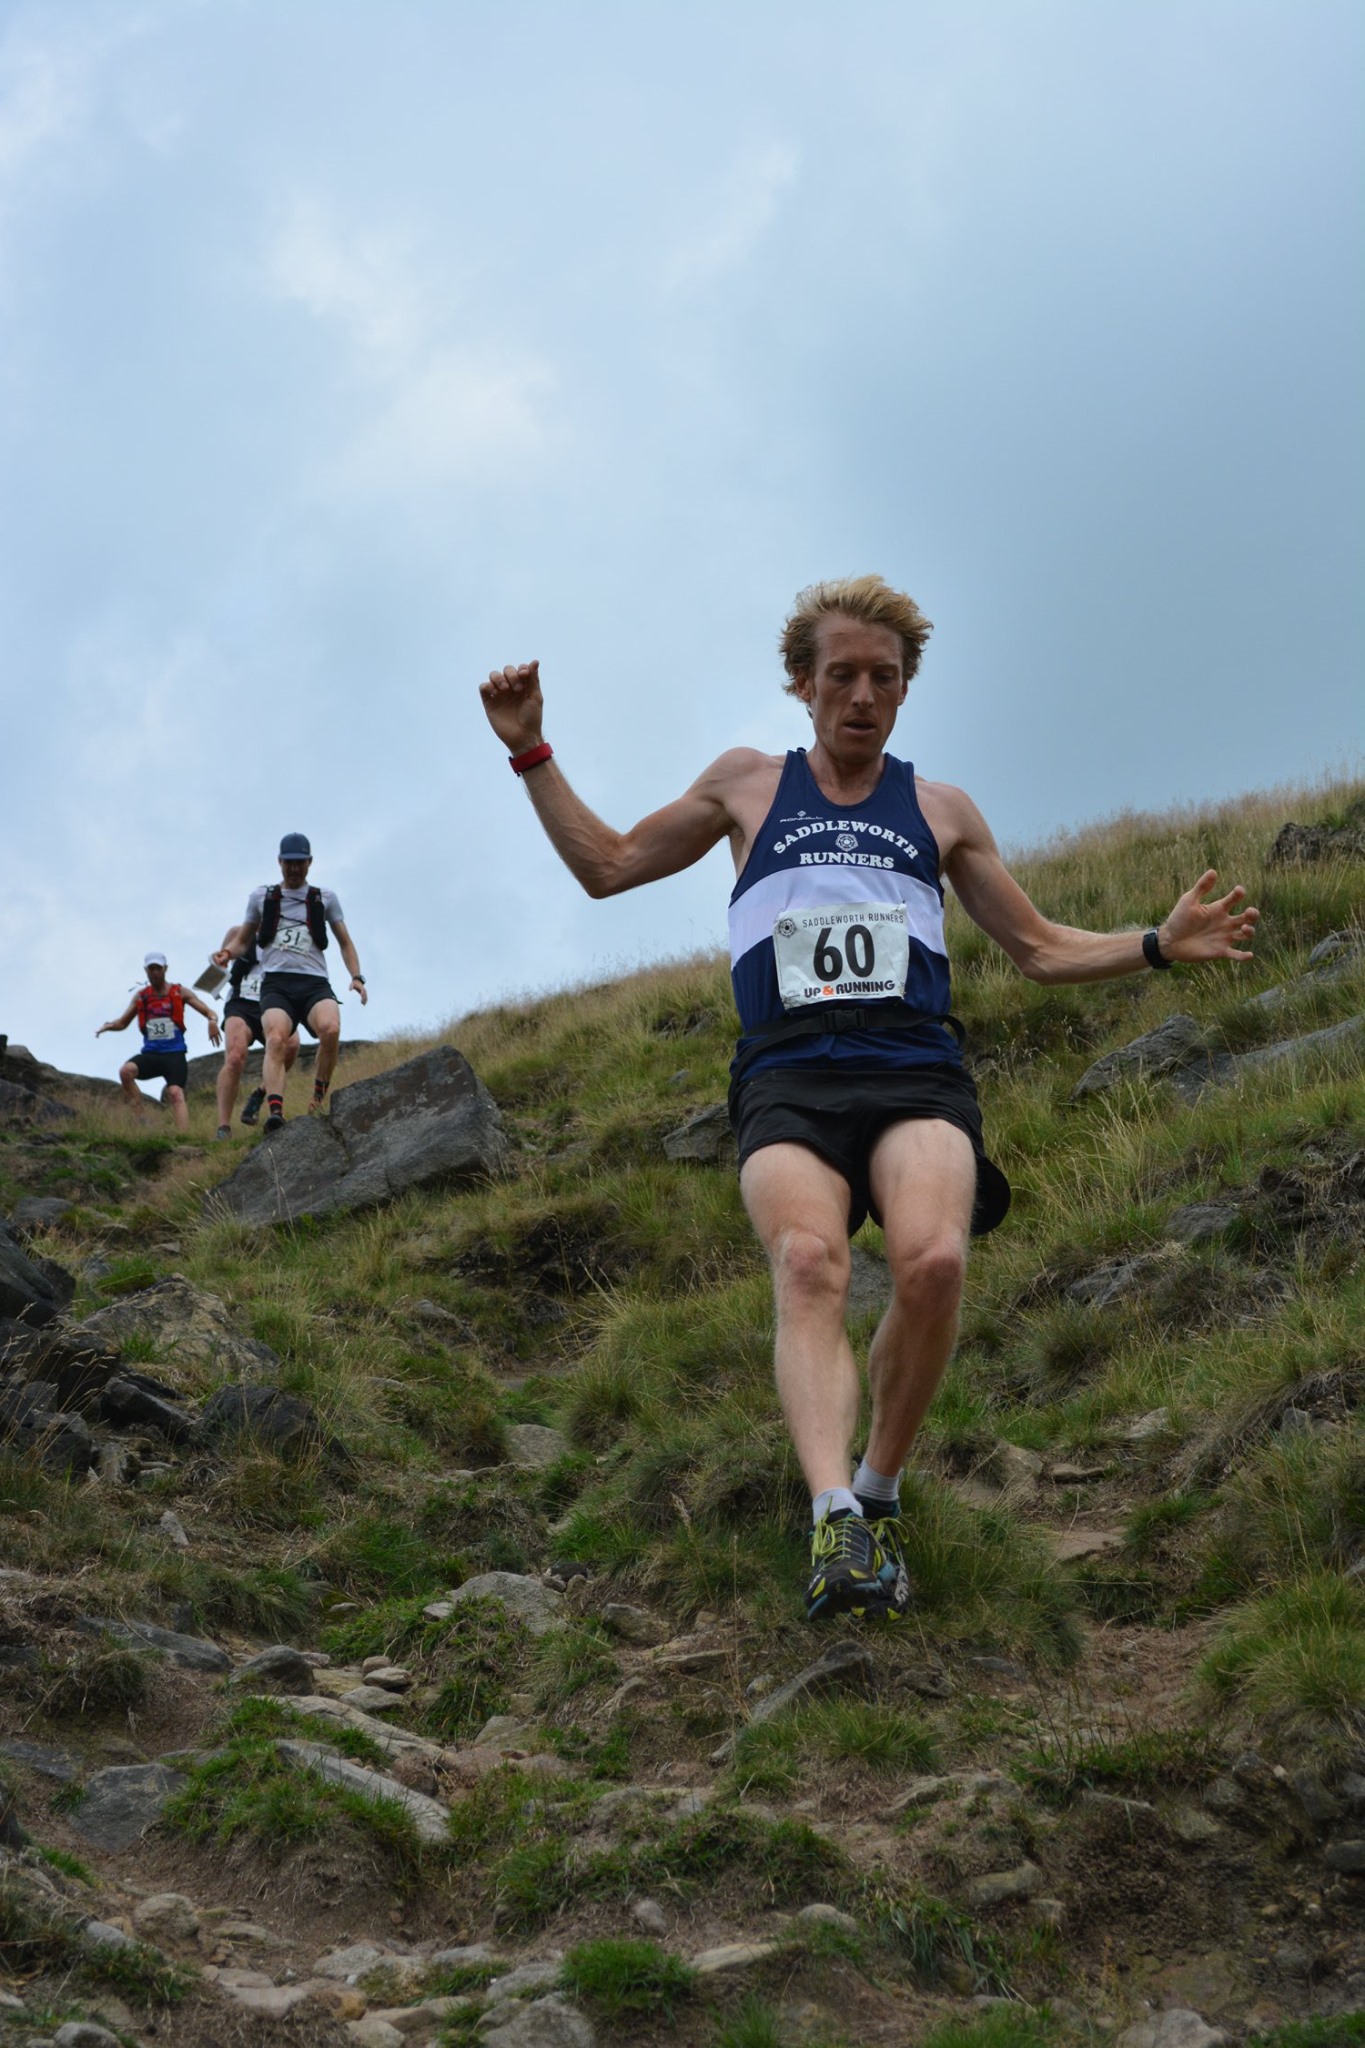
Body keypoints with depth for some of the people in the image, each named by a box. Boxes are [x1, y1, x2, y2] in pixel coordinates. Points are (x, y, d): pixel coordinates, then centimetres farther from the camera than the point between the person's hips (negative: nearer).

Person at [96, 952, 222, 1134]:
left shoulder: (180, 993, 6)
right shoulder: (140, 997, 14)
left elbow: (209, 1012, 3)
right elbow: (123, 1022, 23)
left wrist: (212, 1020, -23)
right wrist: (109, 1025, -1)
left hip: (174, 1054, -2)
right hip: (150, 1054, 2)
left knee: (176, 1093, -21)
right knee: (126, 1070, -27)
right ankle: (140, 1120, -22)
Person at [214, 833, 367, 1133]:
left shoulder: (325, 898, 18)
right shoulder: (261, 896, 18)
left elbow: (345, 942, 22)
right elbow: (243, 940, 25)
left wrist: (356, 977, 5)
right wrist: (227, 952, 1)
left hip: (314, 982, 0)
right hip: (276, 983, 0)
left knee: (330, 1029, -33)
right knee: (276, 1039, -31)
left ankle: (318, 1101, -15)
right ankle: (275, 1112, -46)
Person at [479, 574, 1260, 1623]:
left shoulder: (940, 809, 24)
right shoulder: (747, 785, 22)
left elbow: (1043, 949, 27)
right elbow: (606, 865, 28)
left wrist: (1159, 944, 12)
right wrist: (532, 751, 20)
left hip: (915, 1067, 1)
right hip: (788, 1075, 0)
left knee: (934, 1262, -30)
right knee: (809, 1265, -31)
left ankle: (878, 1496, -11)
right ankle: (835, 1523, -46)